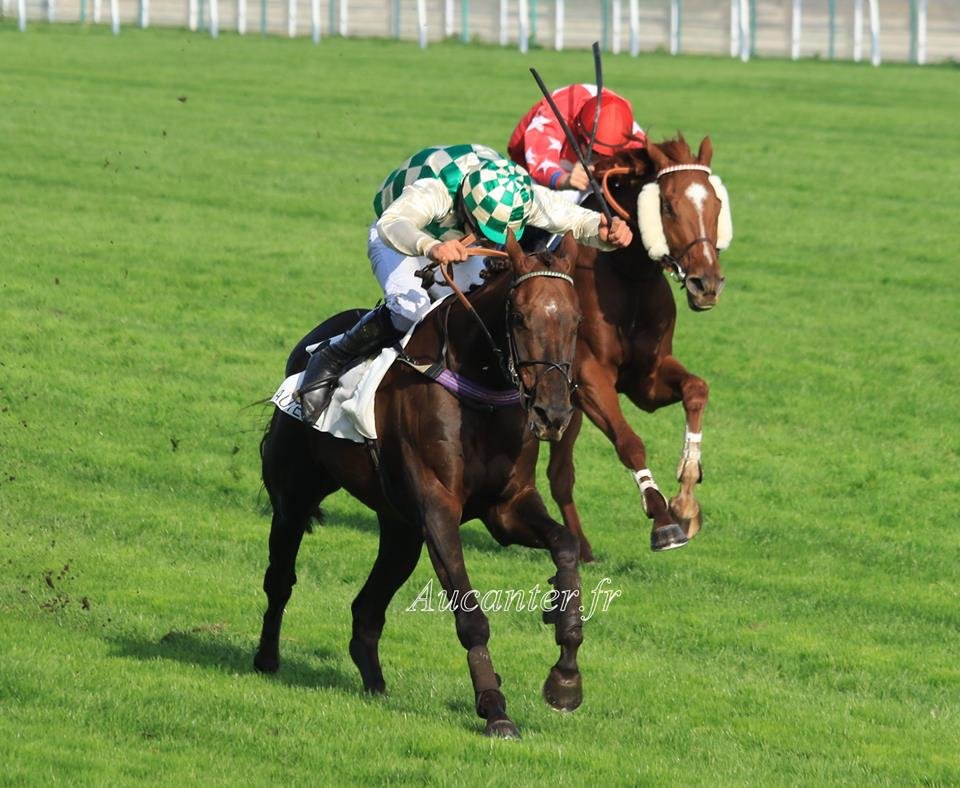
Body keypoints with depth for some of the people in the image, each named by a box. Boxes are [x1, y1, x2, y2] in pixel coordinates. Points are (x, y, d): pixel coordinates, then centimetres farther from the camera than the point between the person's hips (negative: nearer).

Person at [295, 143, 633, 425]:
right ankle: (329, 361, -17)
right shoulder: (434, 189, -45)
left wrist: (606, 232, -49)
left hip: (451, 246, 6)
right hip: (400, 239, -5)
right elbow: (391, 224, -62)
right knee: (410, 305, -35)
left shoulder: (523, 196, -30)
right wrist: (430, 246, -82)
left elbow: (578, 220, -25)